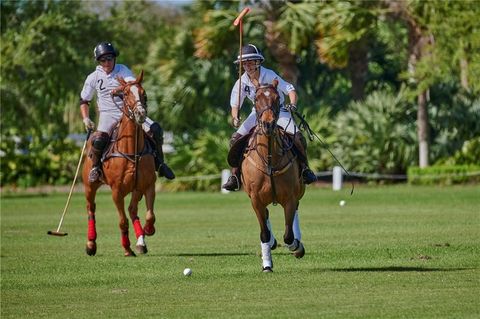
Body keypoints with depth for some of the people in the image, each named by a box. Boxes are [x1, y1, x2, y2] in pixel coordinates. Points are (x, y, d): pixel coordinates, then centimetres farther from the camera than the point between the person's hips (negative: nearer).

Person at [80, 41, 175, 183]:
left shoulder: (123, 70, 0)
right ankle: (95, 166, -6)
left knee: (155, 129, -18)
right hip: (108, 115, -1)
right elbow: (84, 101, 14)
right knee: (98, 138, -31)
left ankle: (159, 163, -2)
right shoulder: (93, 78, 4)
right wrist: (86, 119, -1)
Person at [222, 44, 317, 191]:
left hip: (278, 111, -3)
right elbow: (235, 104, -1)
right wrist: (235, 117, -22)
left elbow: (291, 91, -20)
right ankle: (235, 176, -3)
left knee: (297, 136, -26)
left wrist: (292, 104, -40)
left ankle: (305, 169, -6)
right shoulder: (242, 83, -10)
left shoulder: (270, 76, -20)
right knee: (235, 139, -13)